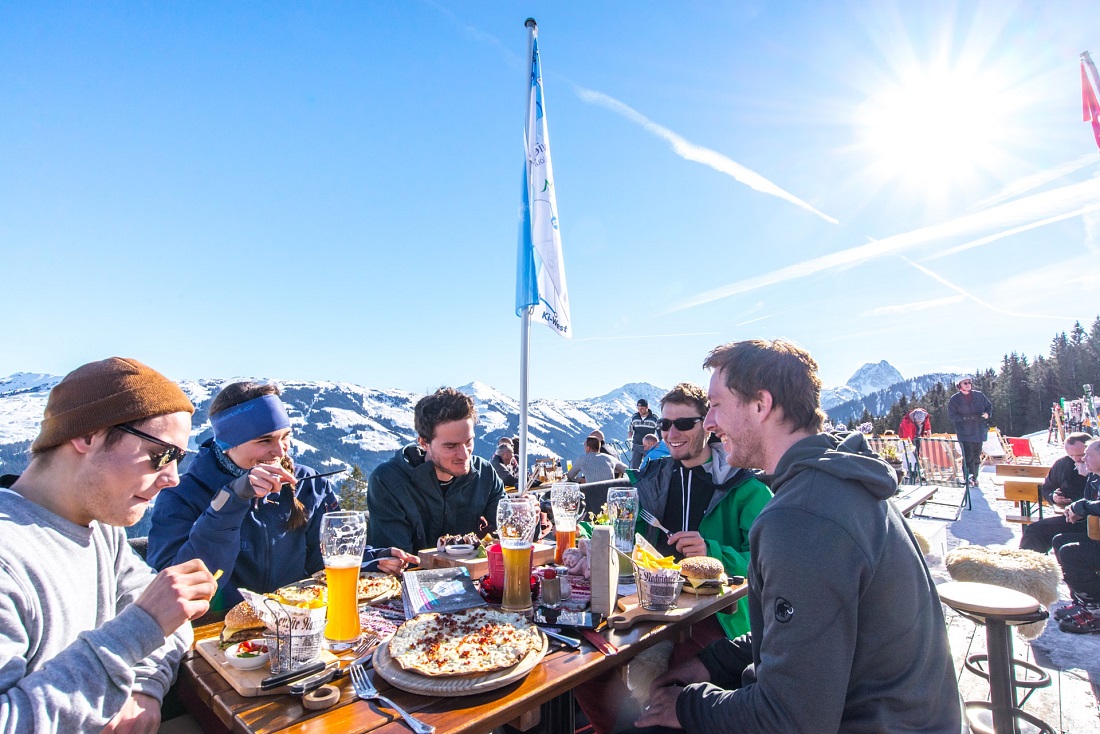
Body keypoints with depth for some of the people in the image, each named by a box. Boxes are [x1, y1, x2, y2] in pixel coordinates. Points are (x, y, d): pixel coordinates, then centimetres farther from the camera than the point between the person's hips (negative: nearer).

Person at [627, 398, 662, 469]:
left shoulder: (654, 419, -5)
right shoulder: (634, 417, 3)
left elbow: (660, 433, 2)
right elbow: (630, 429, 18)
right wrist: (629, 437, -1)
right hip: (636, 446, 2)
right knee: (633, 467, -1)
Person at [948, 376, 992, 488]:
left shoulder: (979, 396, 8)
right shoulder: (954, 399, -2)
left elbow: (989, 406, 18)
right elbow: (951, 416, -5)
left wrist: (987, 413, -4)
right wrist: (966, 418, -19)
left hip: (978, 431, 4)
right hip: (964, 433, -4)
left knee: (977, 456, 9)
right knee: (968, 456, -12)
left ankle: (974, 478, 19)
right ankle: (968, 478, -11)